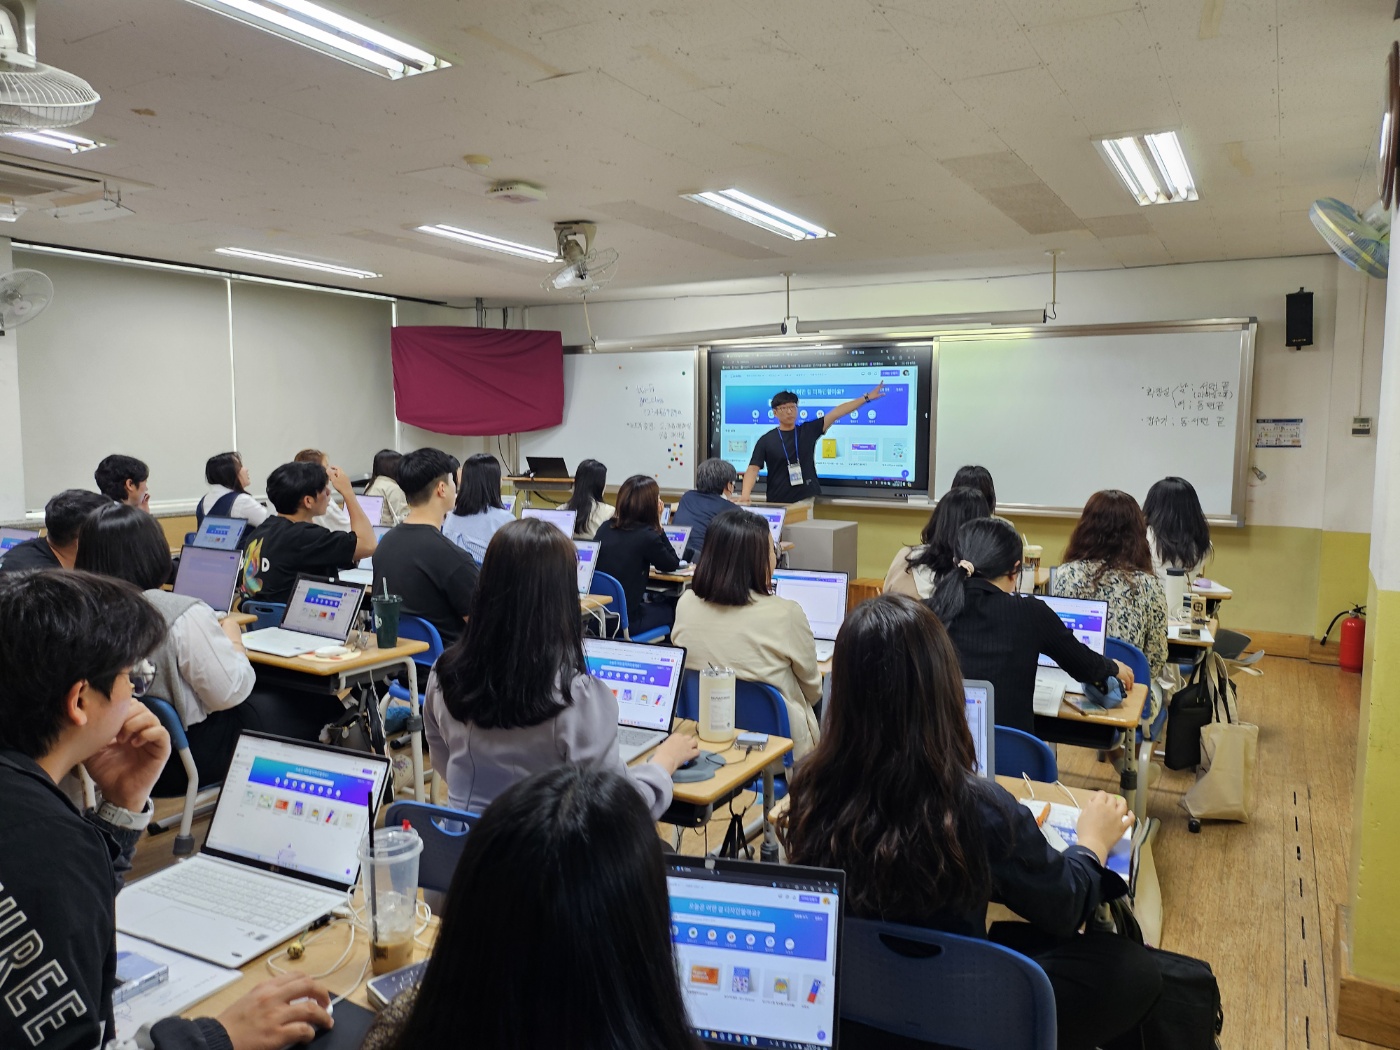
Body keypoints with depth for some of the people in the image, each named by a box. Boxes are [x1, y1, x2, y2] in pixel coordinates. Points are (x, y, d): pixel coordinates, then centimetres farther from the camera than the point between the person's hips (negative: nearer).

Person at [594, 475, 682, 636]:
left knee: (651, 601, 32)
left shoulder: (605, 527, 2)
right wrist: (657, 526, 1)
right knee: (674, 607, 20)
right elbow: (673, 564, 1)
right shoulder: (646, 535, -16)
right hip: (625, 621, -6)